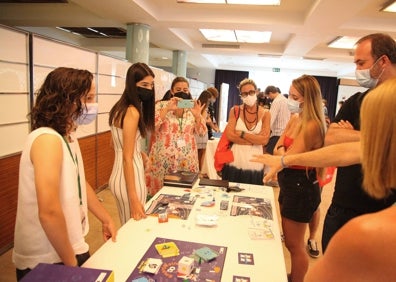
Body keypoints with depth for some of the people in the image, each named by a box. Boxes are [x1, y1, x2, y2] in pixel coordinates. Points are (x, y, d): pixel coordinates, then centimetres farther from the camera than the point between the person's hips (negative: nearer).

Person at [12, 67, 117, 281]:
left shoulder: (69, 136, 6)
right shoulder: (47, 140, -25)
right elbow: (49, 213, -32)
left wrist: (106, 220, 21)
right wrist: (71, 263, -20)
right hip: (48, 261, -8)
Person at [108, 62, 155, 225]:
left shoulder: (120, 107, 9)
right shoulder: (132, 112, -19)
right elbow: (127, 158, -21)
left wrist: (141, 154, 7)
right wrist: (134, 198, -22)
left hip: (118, 176, 9)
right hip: (130, 179, -9)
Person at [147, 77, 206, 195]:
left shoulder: (192, 108, 7)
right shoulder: (161, 105, 0)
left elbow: (202, 132, 3)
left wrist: (197, 115, -14)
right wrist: (167, 109, -21)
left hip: (187, 160, 3)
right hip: (164, 159, -2)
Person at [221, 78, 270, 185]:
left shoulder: (265, 113, 1)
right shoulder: (235, 111, 0)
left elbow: (264, 140, -9)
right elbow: (230, 135, -10)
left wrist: (241, 134, -11)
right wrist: (255, 140, -11)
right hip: (235, 162, 0)